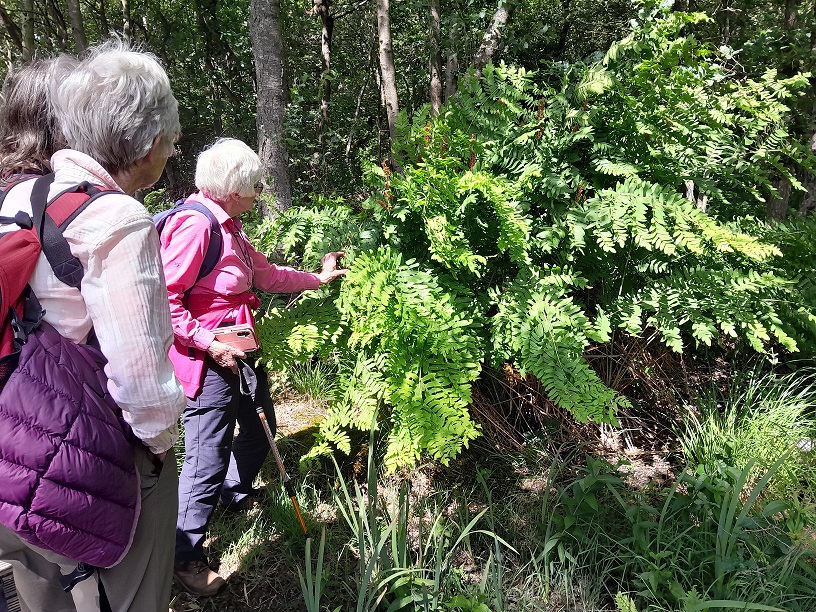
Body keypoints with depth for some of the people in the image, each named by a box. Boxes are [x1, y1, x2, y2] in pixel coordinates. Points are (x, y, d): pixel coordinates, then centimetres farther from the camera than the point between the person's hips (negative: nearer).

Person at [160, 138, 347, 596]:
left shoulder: (228, 224, 11)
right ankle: (186, 556, 16)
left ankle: (235, 493, 49)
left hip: (237, 348, 11)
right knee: (207, 454, -2)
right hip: (207, 354, -10)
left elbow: (266, 274, 18)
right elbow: (165, 300, -24)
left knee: (260, 426, 24)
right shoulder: (195, 224, -21)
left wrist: (318, 278, 23)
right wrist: (208, 343, -24)